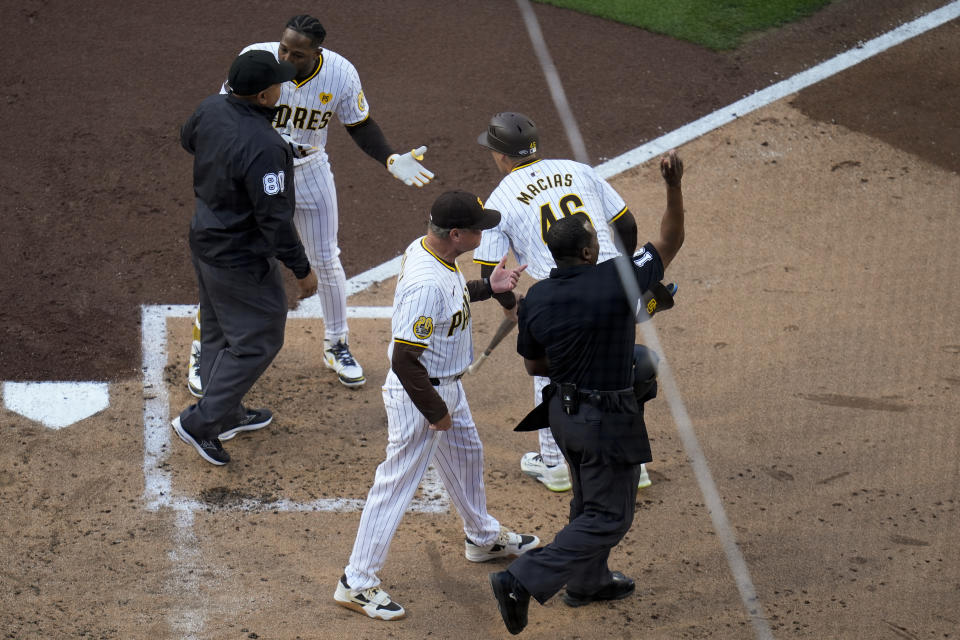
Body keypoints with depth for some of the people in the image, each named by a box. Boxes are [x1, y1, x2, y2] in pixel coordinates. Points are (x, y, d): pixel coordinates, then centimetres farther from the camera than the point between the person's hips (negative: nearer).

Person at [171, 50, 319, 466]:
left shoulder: (211, 110, -9)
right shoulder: (264, 147, -34)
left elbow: (188, 139, 16)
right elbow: (275, 218, -28)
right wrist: (301, 268, -16)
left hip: (205, 240, 9)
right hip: (241, 259, -9)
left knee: (219, 332, 23)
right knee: (257, 341, 7)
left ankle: (227, 415, 40)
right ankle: (200, 421, 9)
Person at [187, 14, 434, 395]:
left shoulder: (341, 74, -19)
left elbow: (360, 126, -4)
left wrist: (391, 161, -20)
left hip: (310, 170, 2)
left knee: (326, 262, 11)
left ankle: (336, 345, 32)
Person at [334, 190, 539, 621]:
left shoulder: (426, 248, -5)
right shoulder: (427, 284, -34)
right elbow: (404, 360, -32)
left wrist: (487, 287, 6)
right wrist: (435, 412, -22)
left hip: (446, 385, 10)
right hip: (419, 394, -10)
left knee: (466, 455, 28)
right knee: (398, 483, -1)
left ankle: (483, 537, 52)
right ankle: (357, 582, 8)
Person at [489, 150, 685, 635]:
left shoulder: (535, 299, -7)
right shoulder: (615, 281, -23)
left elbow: (533, 365, 5)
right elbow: (669, 241, -12)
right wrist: (674, 187, -14)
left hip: (563, 409, 7)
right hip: (607, 420, -7)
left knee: (589, 500, 27)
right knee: (608, 517, 4)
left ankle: (587, 582, 44)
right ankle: (522, 581, -7)